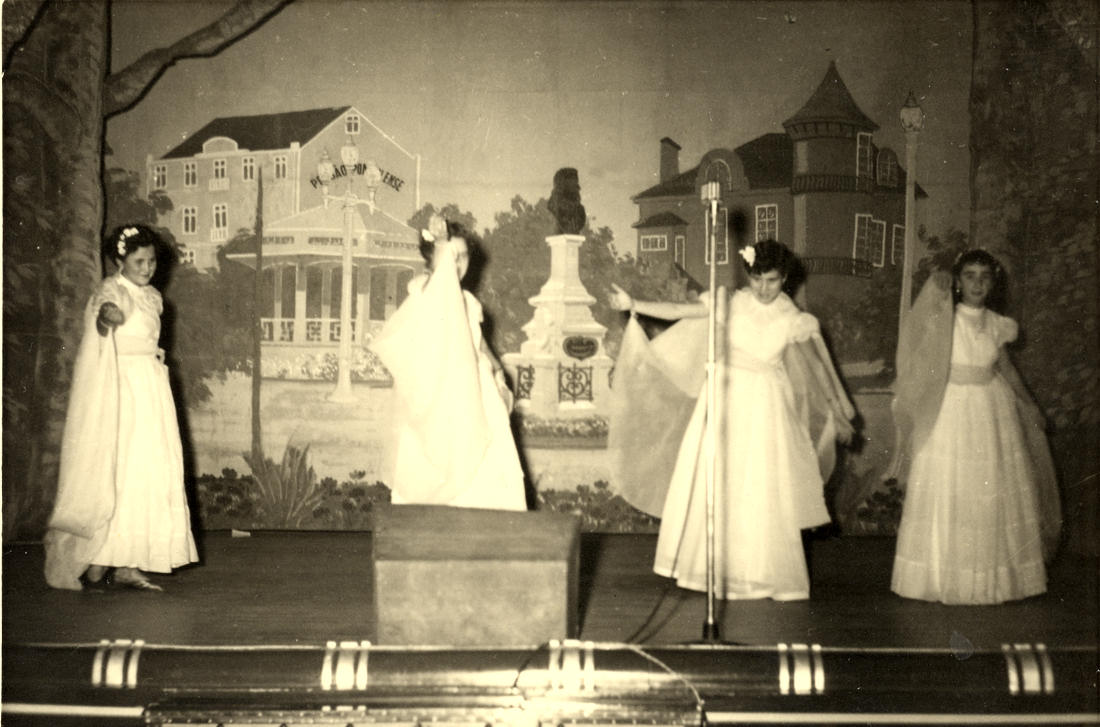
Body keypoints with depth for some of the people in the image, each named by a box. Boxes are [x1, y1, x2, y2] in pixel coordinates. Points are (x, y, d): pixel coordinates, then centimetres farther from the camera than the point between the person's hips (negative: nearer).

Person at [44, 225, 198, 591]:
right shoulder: (112, 290, -8)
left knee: (148, 472, 2)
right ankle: (95, 562, -3)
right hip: (117, 389, -8)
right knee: (112, 471, -9)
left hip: (150, 390, 8)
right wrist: (107, 316, -54)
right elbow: (104, 313, -33)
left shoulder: (152, 297, 16)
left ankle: (127, 564, 5)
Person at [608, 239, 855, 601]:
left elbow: (817, 367, 5)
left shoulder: (793, 320, -3)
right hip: (725, 399, 1)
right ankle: (715, 567, 17)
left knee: (762, 492, 1)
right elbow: (678, 311, -8)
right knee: (714, 482, 4)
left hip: (765, 408, -1)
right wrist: (632, 305, -17)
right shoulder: (730, 303, -3)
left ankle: (763, 573, 16)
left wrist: (837, 413, 9)